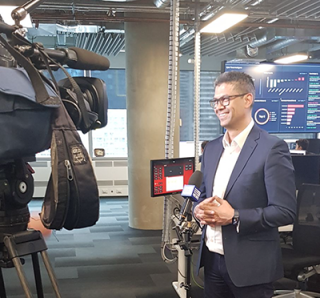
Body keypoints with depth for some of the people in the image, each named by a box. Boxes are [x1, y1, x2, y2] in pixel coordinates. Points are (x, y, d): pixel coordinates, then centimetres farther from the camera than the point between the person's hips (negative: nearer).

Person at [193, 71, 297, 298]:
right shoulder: (211, 148, 9)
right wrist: (199, 209, -4)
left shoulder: (272, 148, -13)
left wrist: (234, 217, -20)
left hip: (251, 264, -6)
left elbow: (286, 211, -16)